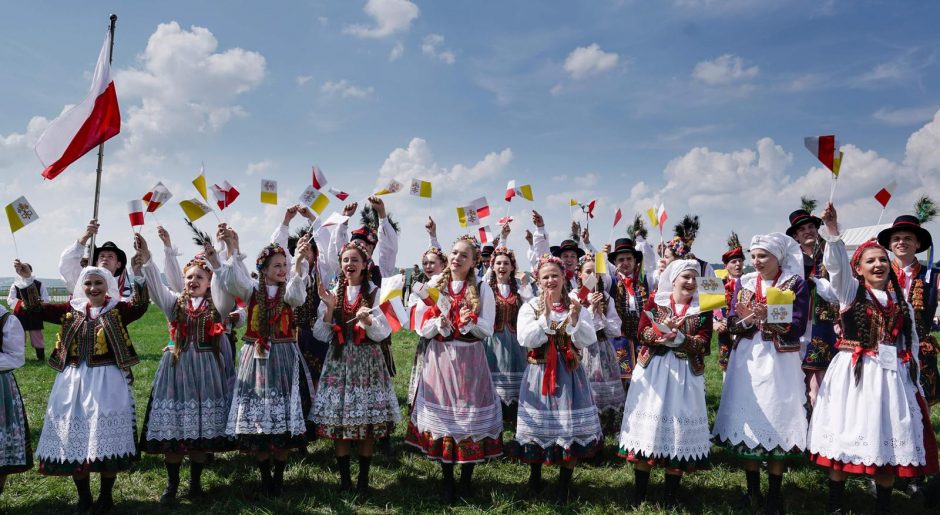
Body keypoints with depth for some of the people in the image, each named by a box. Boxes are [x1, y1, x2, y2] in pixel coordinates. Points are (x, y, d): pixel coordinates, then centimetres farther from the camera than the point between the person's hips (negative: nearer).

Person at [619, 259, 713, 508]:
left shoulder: (703, 308, 4)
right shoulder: (655, 301, 4)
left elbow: (703, 344, -6)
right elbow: (642, 333, -5)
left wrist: (678, 337, -20)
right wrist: (663, 329, -22)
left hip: (685, 373, 1)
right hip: (653, 370, 0)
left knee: (679, 429, 1)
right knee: (648, 424, 1)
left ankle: (671, 495, 13)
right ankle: (639, 492, 11)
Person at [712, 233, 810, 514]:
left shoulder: (795, 284, -4)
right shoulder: (746, 283, 8)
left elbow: (797, 328, -12)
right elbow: (733, 324, 4)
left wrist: (770, 318, -27)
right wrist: (746, 319, -17)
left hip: (779, 361, -4)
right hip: (747, 359, 4)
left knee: (777, 419, -1)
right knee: (747, 418, 5)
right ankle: (752, 490, 17)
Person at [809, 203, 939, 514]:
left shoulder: (900, 300, 13)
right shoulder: (850, 290, 2)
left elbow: (911, 342, 16)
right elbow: (837, 264, -17)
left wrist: (914, 379, 12)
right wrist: (833, 233, -34)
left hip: (891, 375, 4)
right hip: (853, 373, -3)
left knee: (888, 442, 7)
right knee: (846, 438, 0)